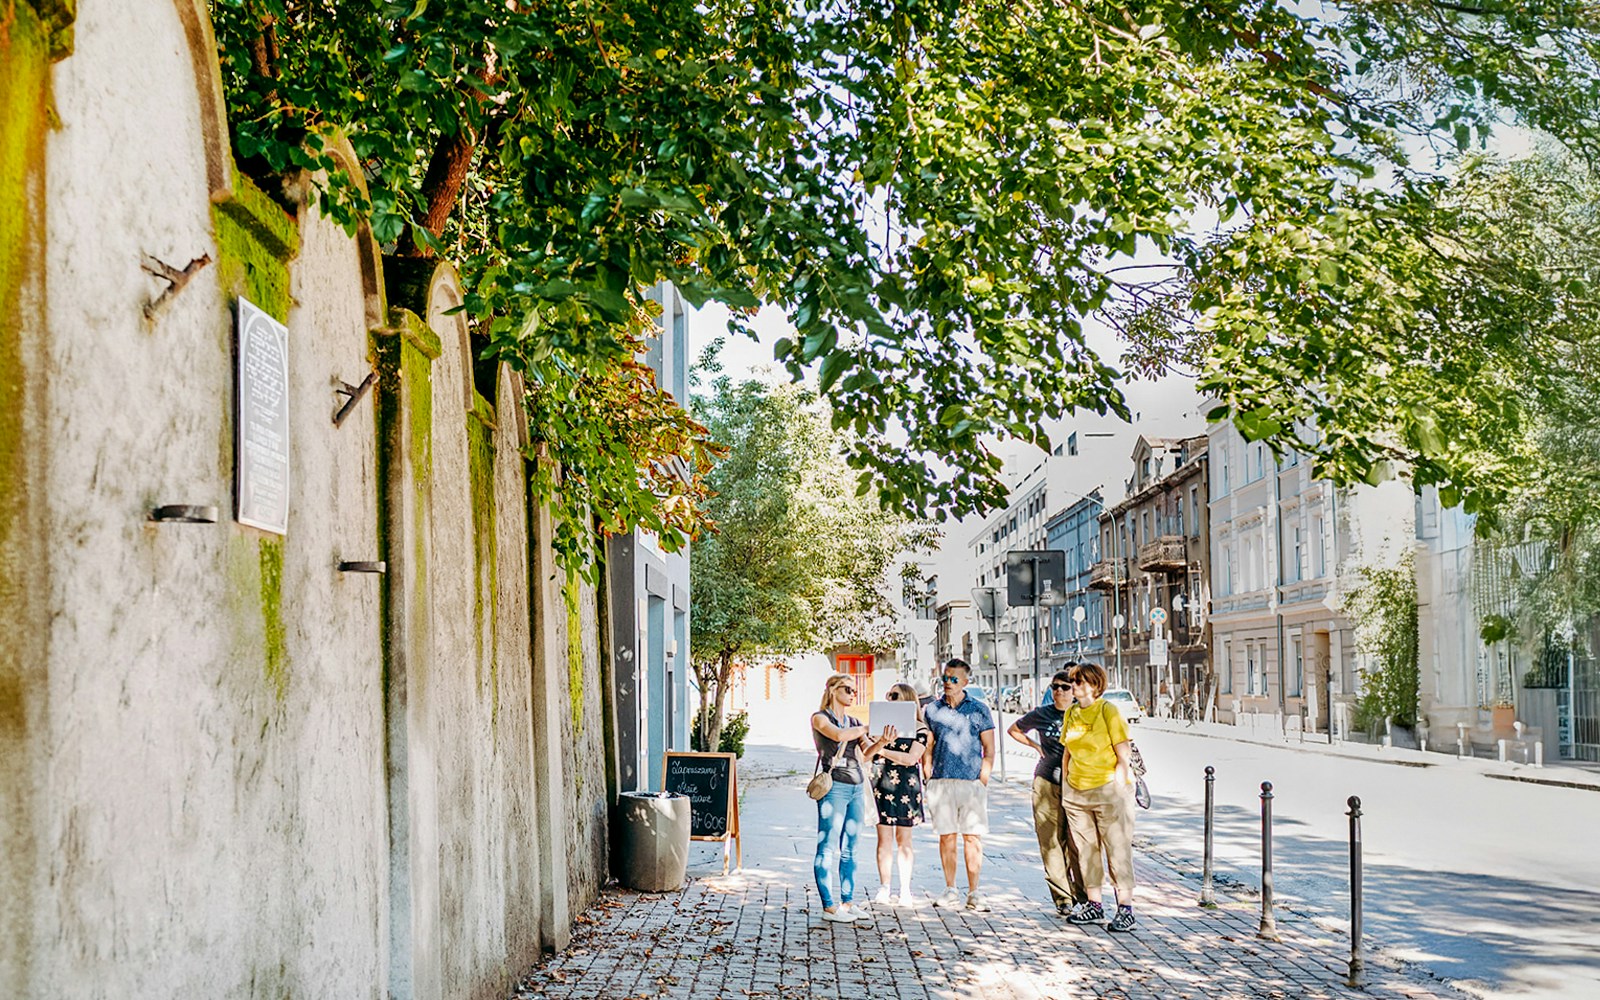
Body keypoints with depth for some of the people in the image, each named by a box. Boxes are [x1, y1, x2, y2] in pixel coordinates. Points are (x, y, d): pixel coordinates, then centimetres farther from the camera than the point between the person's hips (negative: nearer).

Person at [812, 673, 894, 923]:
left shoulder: (854, 722, 17)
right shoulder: (820, 718, 0)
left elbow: (866, 753, 3)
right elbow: (838, 735, -19)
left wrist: (882, 741, -17)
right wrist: (870, 728, -8)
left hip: (857, 787, 7)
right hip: (834, 787, -7)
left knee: (850, 850, 8)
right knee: (828, 848, -6)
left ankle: (847, 903, 13)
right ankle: (829, 907, -5)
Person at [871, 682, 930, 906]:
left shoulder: (919, 729, -1)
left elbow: (911, 758, -12)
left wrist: (883, 751, -12)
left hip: (906, 786, -2)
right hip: (882, 784, 2)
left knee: (903, 839, 5)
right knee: (884, 838, 1)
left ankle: (905, 891, 10)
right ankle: (883, 890, 4)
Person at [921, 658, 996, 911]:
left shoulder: (979, 710, 4)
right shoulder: (932, 710, 10)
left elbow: (989, 750, 4)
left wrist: (982, 781, -5)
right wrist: (929, 780, 5)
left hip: (972, 781, -2)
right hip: (941, 781, 2)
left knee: (973, 838, -3)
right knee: (947, 836, 4)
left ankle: (973, 893, 1)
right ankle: (950, 890, 11)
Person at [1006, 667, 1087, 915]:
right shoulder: (1041, 715, 7)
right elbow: (1013, 730, 23)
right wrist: (1036, 746, 10)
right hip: (1047, 783, 1)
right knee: (1052, 843, -1)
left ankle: (1084, 894, 7)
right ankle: (1062, 897, 5)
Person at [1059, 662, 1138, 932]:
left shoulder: (1108, 711, -7)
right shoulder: (1071, 713, 11)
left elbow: (1123, 755, -9)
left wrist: (1119, 787, -15)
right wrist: (1065, 787, 14)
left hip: (1108, 788, -6)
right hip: (1076, 792, 6)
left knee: (1118, 848, -5)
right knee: (1085, 849, 8)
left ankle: (1125, 907, -4)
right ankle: (1093, 904, 17)